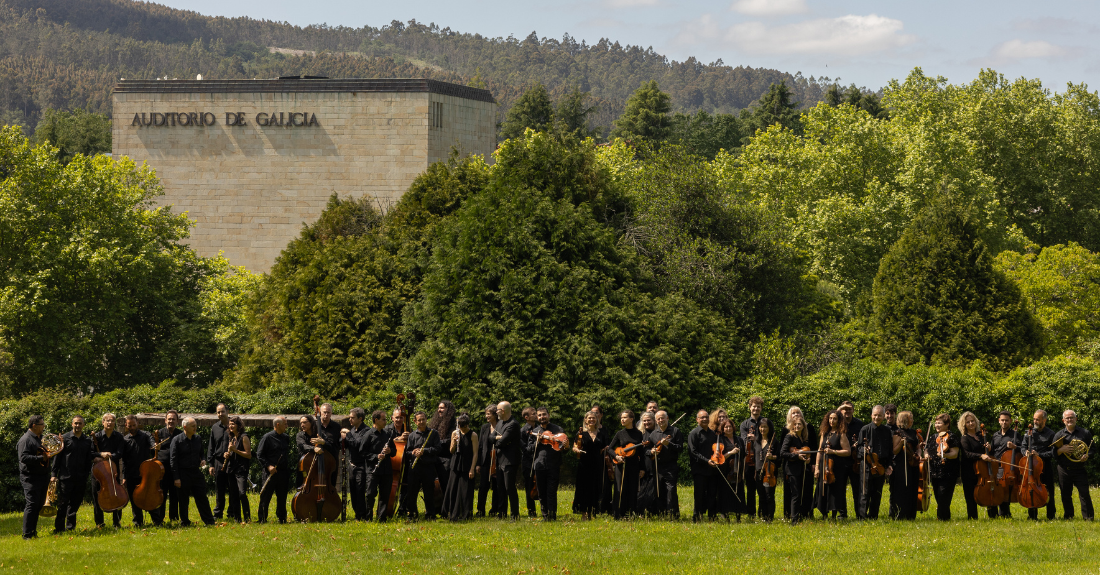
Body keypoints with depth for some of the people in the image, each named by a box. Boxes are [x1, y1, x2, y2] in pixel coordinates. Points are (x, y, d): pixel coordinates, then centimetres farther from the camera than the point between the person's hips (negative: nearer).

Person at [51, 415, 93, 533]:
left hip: (81, 478, 4)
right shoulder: (65, 438, -1)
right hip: (66, 477, -3)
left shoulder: (87, 440, 10)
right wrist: (54, 474, -4)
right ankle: (59, 528, 5)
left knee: (75, 503, 9)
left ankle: (70, 527, 19)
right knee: (62, 503, -2)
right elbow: (57, 457, 0)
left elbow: (90, 456, 13)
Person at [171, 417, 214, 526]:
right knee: (183, 500, 5)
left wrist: (203, 460, -1)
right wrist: (176, 478, -12)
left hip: (196, 472, 4)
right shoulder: (177, 440, -7)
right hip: (183, 473, -4)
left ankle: (209, 521, 8)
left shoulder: (197, 438, 8)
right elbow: (174, 460, -7)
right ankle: (184, 522, 16)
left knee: (202, 497, 3)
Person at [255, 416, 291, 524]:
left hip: (283, 472, 5)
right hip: (270, 473, -5)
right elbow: (259, 455, -7)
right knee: (265, 497, -2)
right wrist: (268, 466, -16)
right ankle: (262, 518, 3)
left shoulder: (286, 438, 13)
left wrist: (288, 468, 11)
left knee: (282, 498, 10)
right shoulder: (267, 437, -6)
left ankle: (282, 518, 18)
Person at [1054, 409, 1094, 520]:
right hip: (1064, 470, 2)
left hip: (1080, 469, -2)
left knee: (1084, 493, -7)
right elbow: (1052, 452, 6)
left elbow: (1093, 449, 7)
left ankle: (1088, 516, -2)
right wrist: (1061, 450, -14)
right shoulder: (1059, 435, 9)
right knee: (1066, 495, 7)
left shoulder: (1085, 433, 6)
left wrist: (1087, 456, -13)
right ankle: (1068, 516, 19)